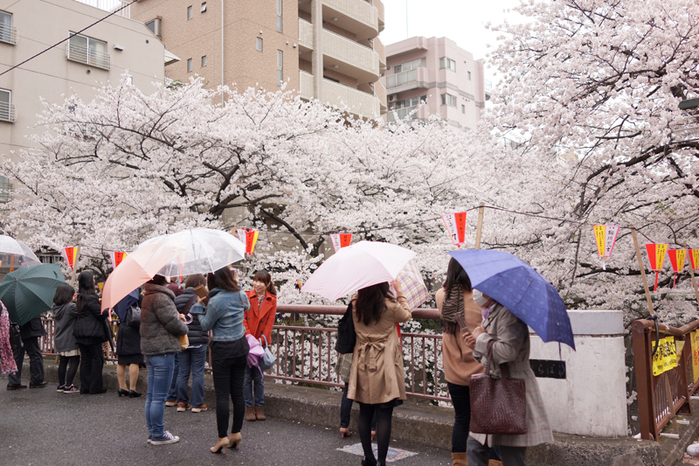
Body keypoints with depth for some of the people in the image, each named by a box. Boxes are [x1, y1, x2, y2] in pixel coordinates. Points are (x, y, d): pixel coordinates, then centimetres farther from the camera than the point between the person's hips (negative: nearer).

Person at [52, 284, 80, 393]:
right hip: (70, 340, -8)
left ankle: (61, 385, 20)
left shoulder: (56, 307, 6)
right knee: (74, 362, 0)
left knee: (63, 362, 15)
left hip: (59, 340, 8)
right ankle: (68, 386, -1)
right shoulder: (71, 307, -17)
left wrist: (72, 301, 18)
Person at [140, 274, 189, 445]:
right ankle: (158, 434, 8)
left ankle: (153, 432, 24)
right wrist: (183, 327, 2)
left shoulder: (147, 297, 14)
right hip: (163, 350, -10)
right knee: (159, 396, -1)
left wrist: (176, 317, 8)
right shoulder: (160, 297, -17)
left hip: (149, 350, 10)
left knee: (151, 395, 15)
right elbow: (173, 324, -18)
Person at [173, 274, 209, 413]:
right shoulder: (200, 299, -10)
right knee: (198, 373, 4)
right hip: (198, 341, -4)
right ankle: (197, 404, 9)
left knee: (182, 372, 13)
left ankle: (181, 402, 17)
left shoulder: (176, 299, 2)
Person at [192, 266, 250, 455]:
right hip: (241, 346, 6)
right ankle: (236, 433, 20)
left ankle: (223, 437, 4)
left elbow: (206, 325, -5)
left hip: (222, 349, -6)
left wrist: (199, 307, 7)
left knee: (222, 394, 1)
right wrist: (237, 286, 24)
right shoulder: (241, 296, -1)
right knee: (237, 392, 11)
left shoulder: (215, 301, -18)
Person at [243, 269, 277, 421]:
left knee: (259, 376, 8)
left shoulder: (272, 300, 3)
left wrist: (261, 340, -12)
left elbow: (270, 322, -1)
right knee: (247, 376, 4)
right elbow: (242, 319, -6)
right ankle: (249, 407, 16)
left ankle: (259, 406, 20)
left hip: (262, 342, 1)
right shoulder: (246, 296, -1)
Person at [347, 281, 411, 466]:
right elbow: (406, 315, 8)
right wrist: (399, 292, 18)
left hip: (362, 364, 4)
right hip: (385, 366, -4)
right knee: (384, 415, 1)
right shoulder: (390, 305, -12)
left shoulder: (355, 305, -3)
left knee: (365, 413, 13)